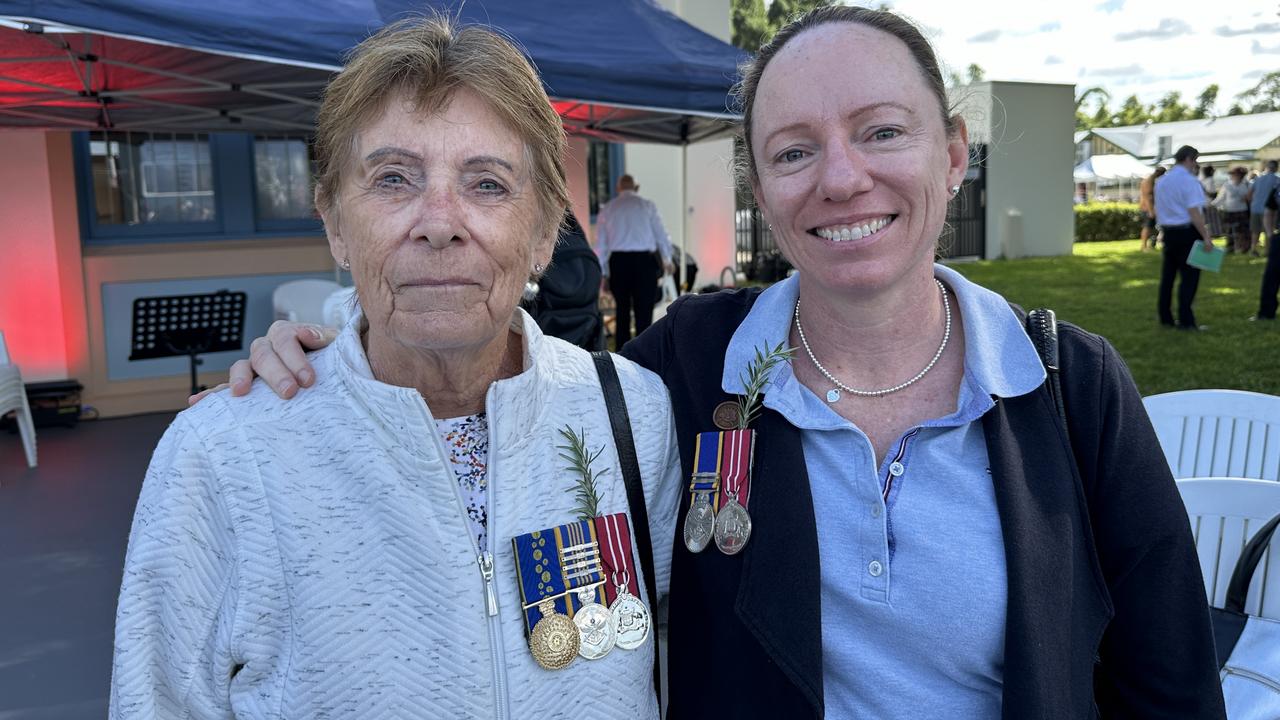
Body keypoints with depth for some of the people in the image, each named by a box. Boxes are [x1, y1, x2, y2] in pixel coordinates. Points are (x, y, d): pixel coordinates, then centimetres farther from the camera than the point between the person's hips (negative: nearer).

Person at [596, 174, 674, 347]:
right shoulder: (647, 205, 3)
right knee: (644, 312, 1)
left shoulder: (607, 209, 10)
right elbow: (661, 234, 6)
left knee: (622, 311, 12)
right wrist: (667, 260, 22)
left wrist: (602, 272, 15)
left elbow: (600, 244, 9)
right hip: (644, 260, -2)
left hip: (618, 261, 2)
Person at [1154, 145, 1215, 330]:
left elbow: (1157, 211, 16)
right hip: (1187, 231, -7)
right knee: (1189, 276, -3)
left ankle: (1165, 318, 19)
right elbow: (1194, 212, -18)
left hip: (1168, 231, 7)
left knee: (1168, 274, 13)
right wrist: (1206, 237, -16)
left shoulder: (1161, 181, 11)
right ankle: (1186, 321, -3)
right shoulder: (1188, 180, -12)